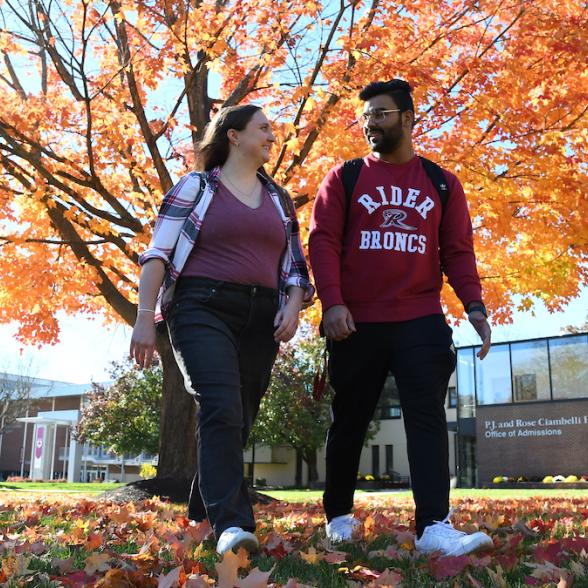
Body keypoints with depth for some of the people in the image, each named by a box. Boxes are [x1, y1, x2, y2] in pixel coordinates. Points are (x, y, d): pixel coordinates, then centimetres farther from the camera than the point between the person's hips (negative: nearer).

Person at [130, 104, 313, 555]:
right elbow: (158, 255, 0)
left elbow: (294, 265, 20)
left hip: (260, 318, 5)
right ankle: (232, 523, -26)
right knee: (221, 408, -23)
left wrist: (293, 307, 0)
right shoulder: (195, 187, 6)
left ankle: (202, 516, 20)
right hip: (203, 308, -5)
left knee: (239, 421, 4)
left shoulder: (279, 199, 20)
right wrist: (145, 316, -10)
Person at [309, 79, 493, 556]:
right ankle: (339, 515, 27)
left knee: (428, 418, -10)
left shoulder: (442, 184, 12)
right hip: (357, 323, 0)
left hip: (421, 322, 0)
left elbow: (458, 250, 8)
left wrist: (474, 305, -5)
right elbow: (323, 242, -1)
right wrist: (332, 302, -15)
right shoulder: (344, 179, 8)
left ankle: (435, 526, -11)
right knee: (349, 423, 10)